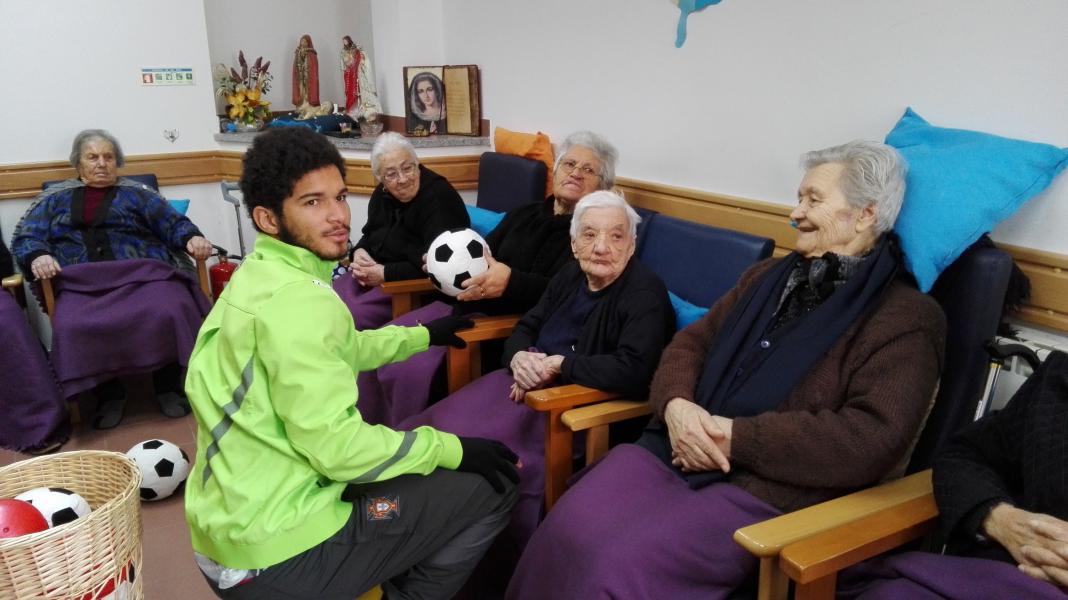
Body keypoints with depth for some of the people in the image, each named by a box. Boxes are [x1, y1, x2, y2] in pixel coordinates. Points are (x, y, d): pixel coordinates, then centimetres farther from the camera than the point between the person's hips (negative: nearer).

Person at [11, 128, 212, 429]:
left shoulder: (136, 193, 21)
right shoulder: (55, 198, 24)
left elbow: (172, 222, 9)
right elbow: (26, 237, 13)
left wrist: (192, 237, -14)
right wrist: (37, 257, -11)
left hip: (142, 274, -1)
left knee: (175, 308, -32)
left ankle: (168, 386, -12)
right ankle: (109, 393, -9)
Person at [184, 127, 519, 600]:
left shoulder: (258, 279, 8)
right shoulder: (296, 298, -23)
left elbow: (338, 350, 23)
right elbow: (336, 446, -26)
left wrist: (422, 335, 31)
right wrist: (454, 449, -14)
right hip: (276, 555, -9)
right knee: (492, 486, -2)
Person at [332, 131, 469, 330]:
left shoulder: (438, 197, -17)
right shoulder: (382, 194, 9)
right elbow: (370, 235, 22)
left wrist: (386, 273, -22)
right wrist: (358, 252, -3)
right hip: (373, 277, 8)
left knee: (350, 318, -26)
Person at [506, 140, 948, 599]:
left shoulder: (907, 318, -3)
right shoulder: (767, 275, 19)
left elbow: (874, 439, -16)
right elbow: (691, 342, 16)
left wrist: (736, 437, -17)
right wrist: (676, 405, -7)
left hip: (766, 489, -5)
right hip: (676, 450, 6)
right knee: (565, 533, -17)